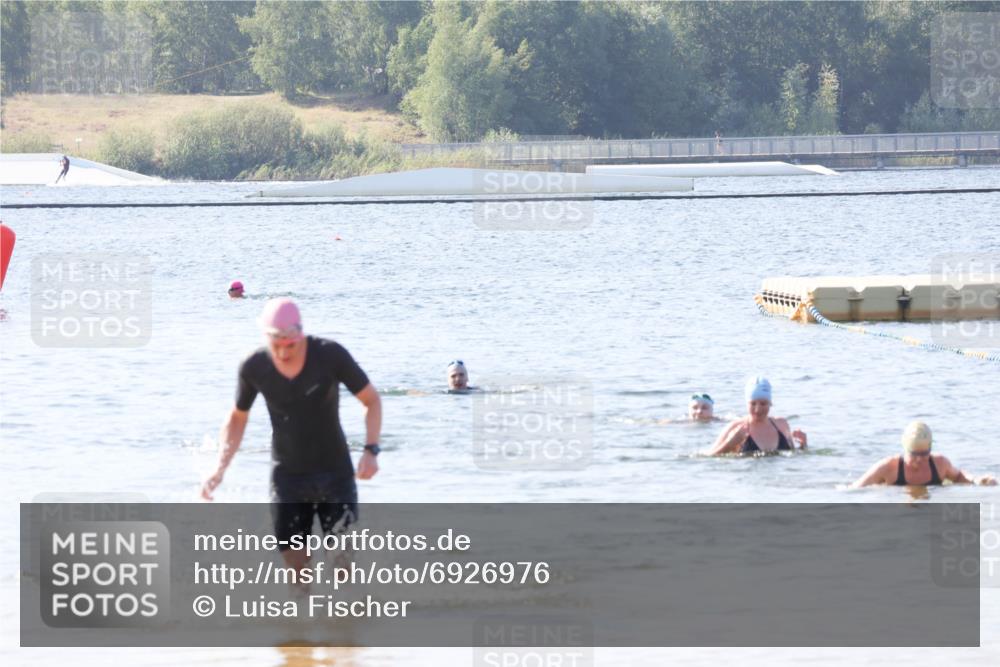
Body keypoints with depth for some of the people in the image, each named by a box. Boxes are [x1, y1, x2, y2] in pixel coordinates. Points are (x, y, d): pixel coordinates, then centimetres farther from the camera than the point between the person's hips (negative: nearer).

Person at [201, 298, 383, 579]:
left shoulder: (330, 355, -17)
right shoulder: (254, 368, -10)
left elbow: (371, 400, -4)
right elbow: (237, 418, 8)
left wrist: (370, 450, -18)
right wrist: (220, 469, -3)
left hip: (334, 471, -1)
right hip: (287, 476, 2)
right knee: (296, 566, -2)